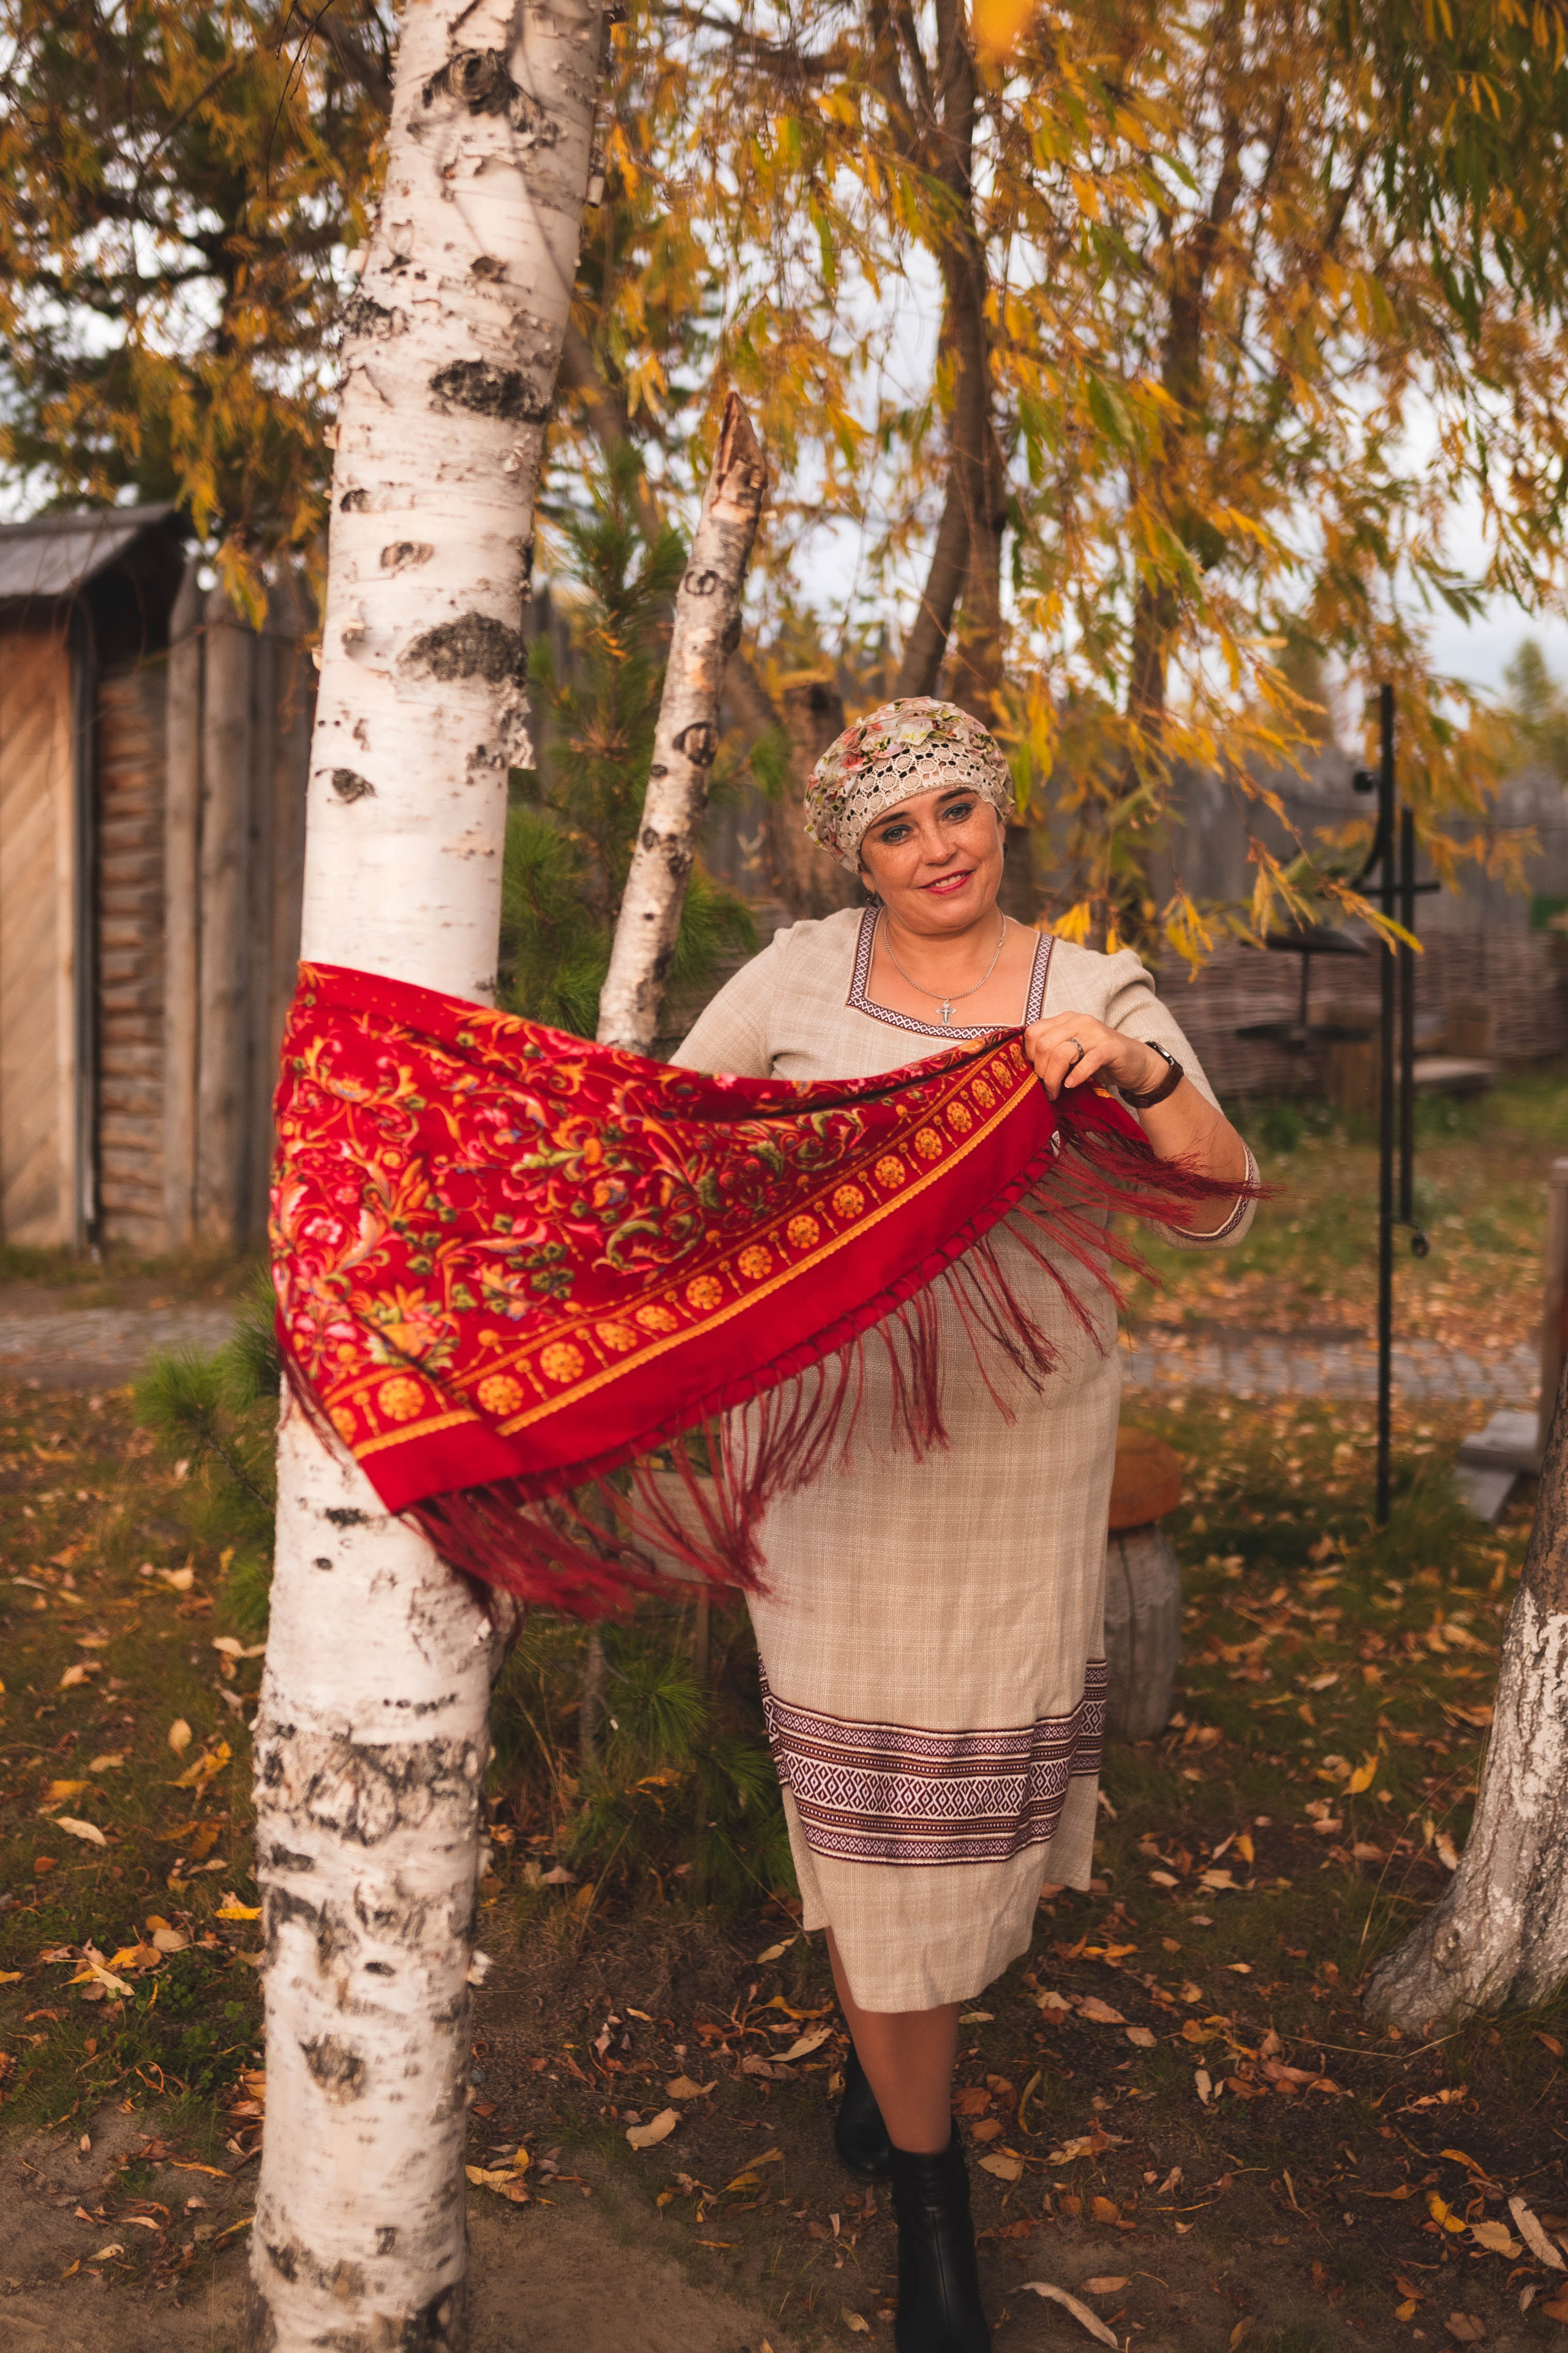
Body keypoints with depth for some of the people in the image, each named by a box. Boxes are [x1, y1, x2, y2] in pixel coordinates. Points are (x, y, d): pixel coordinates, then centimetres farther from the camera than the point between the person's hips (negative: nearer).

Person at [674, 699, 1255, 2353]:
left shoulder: (1097, 997, 0)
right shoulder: (800, 976, 1)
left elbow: (1219, 1213, -10)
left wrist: (1142, 1069, -26)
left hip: (1022, 1437, 1)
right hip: (838, 1432, 0)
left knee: (980, 1761, 13)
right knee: (867, 1778, 5)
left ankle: (885, 2043, 46)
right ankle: (927, 2190, 25)